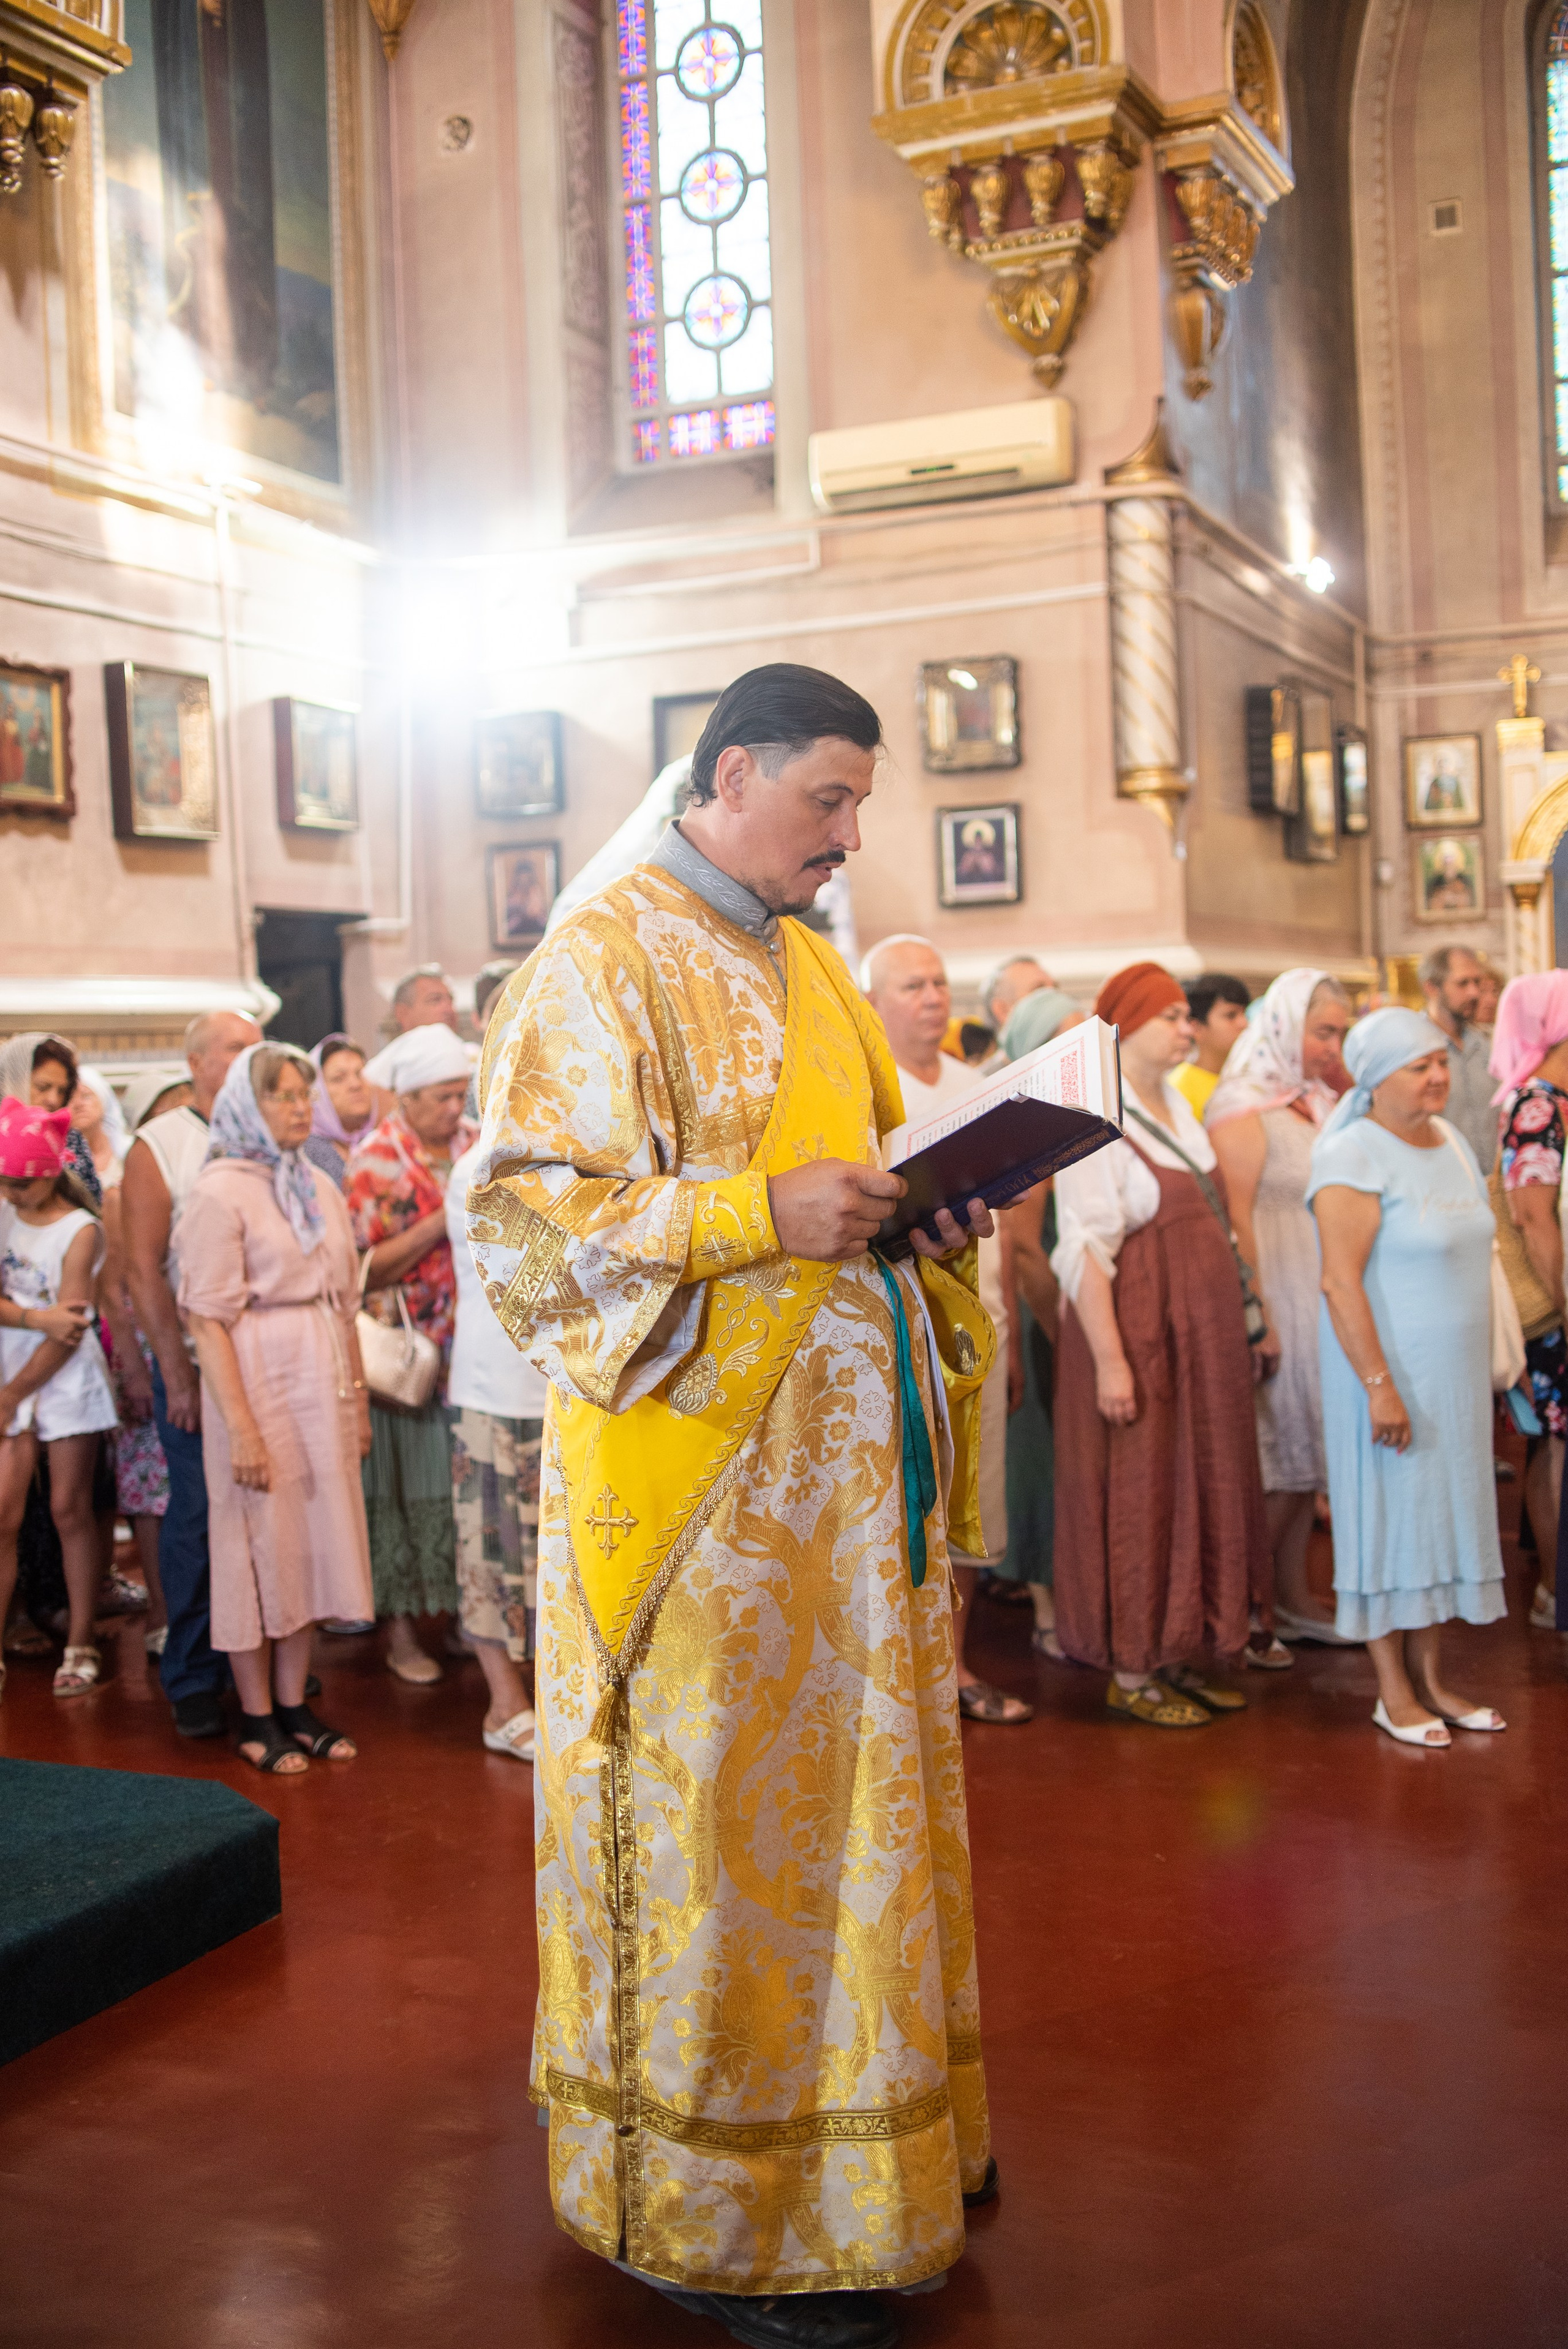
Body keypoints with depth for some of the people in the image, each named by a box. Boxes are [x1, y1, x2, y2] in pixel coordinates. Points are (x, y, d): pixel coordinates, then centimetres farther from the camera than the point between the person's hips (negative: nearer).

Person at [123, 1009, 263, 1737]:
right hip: (196, 1362, -3)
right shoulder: (158, 1145, 0)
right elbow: (143, 1268, -4)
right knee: (198, 1519, 2)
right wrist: (178, 1373, -9)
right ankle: (193, 1680, 15)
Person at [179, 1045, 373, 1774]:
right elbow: (207, 1319, -14)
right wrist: (239, 1426, -18)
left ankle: (294, 1707, 21)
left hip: (323, 1385, 6)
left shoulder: (320, 1188, 11)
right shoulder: (220, 1190, -9)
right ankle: (257, 1719, 14)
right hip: (258, 1381, -6)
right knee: (257, 1545, 2)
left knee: (309, 1542, 11)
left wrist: (358, 1398, 13)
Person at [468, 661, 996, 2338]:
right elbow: (525, 1209, -16)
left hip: (842, 1452, 8)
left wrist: (914, 1217, 2)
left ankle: (871, 2122, 30)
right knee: (717, 1812, 0)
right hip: (704, 1460, -8)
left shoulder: (801, 963, 16)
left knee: (852, 1782, 15)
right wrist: (759, 1212, -24)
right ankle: (721, 2215, 15)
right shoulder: (603, 959, -9)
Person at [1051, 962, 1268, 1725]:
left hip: (1203, 1339, 8)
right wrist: (1109, 1360, -23)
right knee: (1137, 1497, 1)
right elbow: (1084, 1249, -19)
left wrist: (1240, 1328, 15)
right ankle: (1130, 1671, 12)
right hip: (1138, 1335, -8)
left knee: (1199, 1490, 13)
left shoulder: (1178, 1109, 13)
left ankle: (1178, 1655, 24)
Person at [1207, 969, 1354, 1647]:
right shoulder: (1243, 1113, -12)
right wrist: (1257, 1317, -21)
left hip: (1324, 1308, 8)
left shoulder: (1321, 1104, 14)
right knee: (1275, 1471, -3)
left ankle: (1292, 1597, 24)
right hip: (1279, 1306, -8)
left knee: (1305, 1463, 14)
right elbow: (1235, 1222, -17)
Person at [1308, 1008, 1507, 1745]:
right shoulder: (1354, 1156, -16)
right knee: (1388, 1514, 1)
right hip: (1385, 1363, -8)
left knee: (1438, 1514, 12)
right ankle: (1392, 1691, 11)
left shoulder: (1451, 1142, 10)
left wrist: (1484, 1362, 14)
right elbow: (1340, 1281, -21)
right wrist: (1380, 1385, -23)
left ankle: (1430, 1678, 22)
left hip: (1453, 1372, 8)